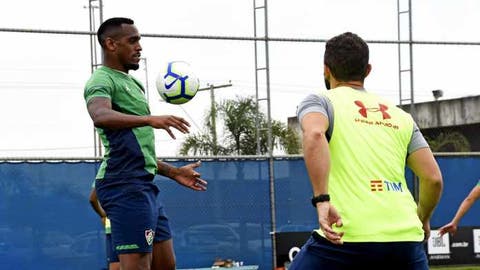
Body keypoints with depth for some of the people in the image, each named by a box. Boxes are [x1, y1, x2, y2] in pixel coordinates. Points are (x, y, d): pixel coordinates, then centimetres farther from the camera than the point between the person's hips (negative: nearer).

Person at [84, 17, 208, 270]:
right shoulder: (102, 80, -7)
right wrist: (150, 119, -45)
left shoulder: (130, 83, 24)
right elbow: (100, 115, -32)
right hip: (126, 186, -10)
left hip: (143, 185, 10)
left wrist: (174, 172, 30)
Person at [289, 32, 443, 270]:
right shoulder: (401, 116, 19)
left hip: (346, 238, -4)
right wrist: (422, 219, 31)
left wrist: (321, 200, -21)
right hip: (404, 239, 4)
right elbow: (434, 178, 13)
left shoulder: (319, 101, 7)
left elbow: (314, 135, -17)